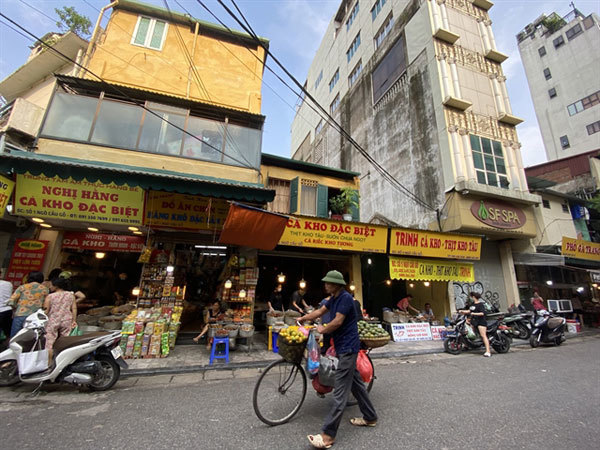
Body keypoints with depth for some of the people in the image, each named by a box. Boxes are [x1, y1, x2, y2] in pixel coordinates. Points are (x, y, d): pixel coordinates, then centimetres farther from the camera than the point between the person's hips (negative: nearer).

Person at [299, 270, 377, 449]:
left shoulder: (345, 298, -20)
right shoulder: (333, 299, 9)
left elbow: (338, 321, -23)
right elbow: (320, 311, 17)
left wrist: (322, 329, -8)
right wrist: (303, 318, 14)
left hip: (347, 347, -10)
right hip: (344, 346, 10)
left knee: (340, 391, -5)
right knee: (355, 382, 21)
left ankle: (328, 435, 0)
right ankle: (370, 417, 37)